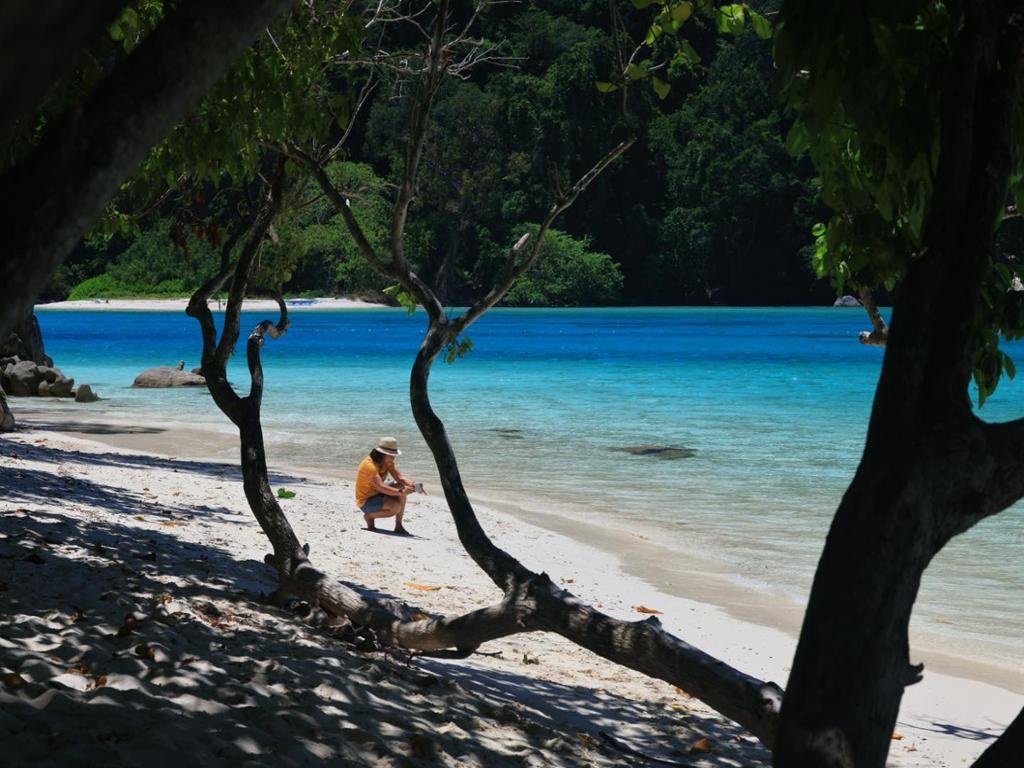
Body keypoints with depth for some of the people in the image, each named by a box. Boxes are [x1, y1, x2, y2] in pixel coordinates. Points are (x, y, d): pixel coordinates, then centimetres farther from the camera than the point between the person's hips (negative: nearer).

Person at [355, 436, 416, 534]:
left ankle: (398, 525, -6)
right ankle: (369, 516, -5)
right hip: (366, 501, -9)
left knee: (402, 487, -11)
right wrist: (400, 492, -50)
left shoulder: (387, 461, -1)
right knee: (396, 507, -29)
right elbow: (380, 487, -40)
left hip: (377, 494, 9)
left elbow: (399, 477, -9)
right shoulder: (369, 465, -28)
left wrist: (410, 484, -30)